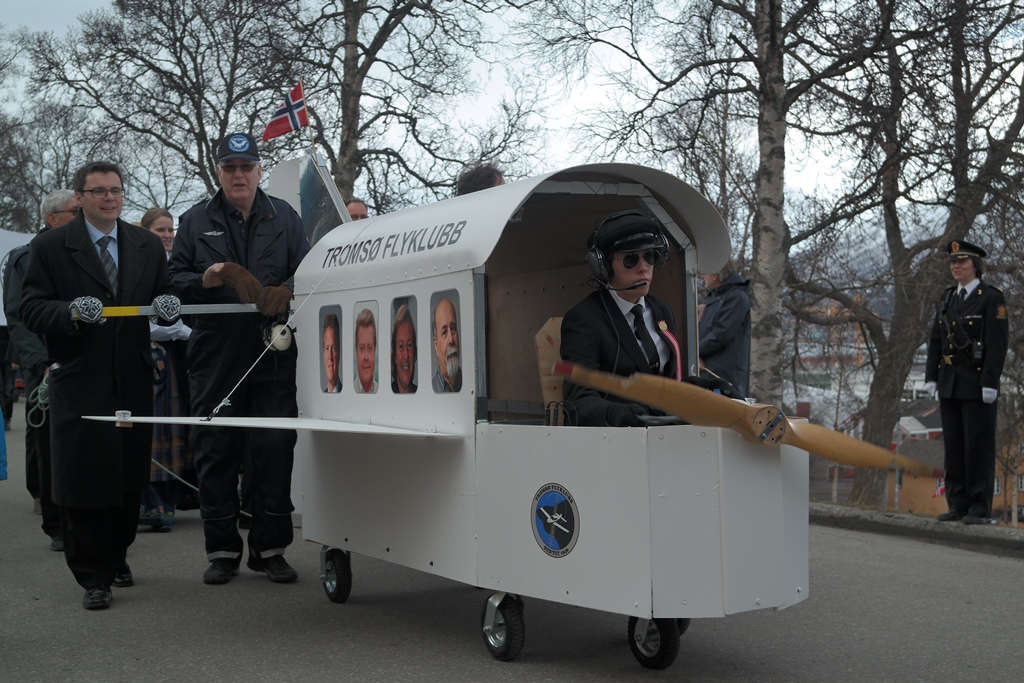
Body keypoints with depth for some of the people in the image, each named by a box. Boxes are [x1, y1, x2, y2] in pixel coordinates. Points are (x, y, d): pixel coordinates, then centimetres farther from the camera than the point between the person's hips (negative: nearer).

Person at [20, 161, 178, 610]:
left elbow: (164, 296, 16)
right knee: (81, 481, -3)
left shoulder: (147, 245, 12)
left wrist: (168, 305, -8)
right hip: (79, 384, -4)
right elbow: (31, 310, -4)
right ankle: (93, 578, 7)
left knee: (130, 478, 11)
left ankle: (116, 557, 32)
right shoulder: (49, 247, 0)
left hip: (133, 382, 4)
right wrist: (72, 312, -23)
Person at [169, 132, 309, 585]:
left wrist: (284, 294, -14)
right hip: (216, 355, 0)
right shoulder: (196, 221, 11)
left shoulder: (284, 217, 11)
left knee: (276, 451, -1)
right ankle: (221, 550, 13)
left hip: (274, 354, 0)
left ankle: (270, 548, 10)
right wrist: (204, 281, -11)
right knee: (216, 453, 3)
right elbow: (173, 279, 10)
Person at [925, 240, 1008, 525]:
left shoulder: (992, 298, -6)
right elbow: (936, 340, 14)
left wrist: (990, 383, -18)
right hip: (950, 383, 7)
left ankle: (981, 509, 1)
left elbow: (997, 343, -12)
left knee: (979, 445, -3)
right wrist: (931, 376, 8)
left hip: (977, 384, -6)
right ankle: (958, 505, 13)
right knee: (953, 445, 8)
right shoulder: (948, 298, 13)